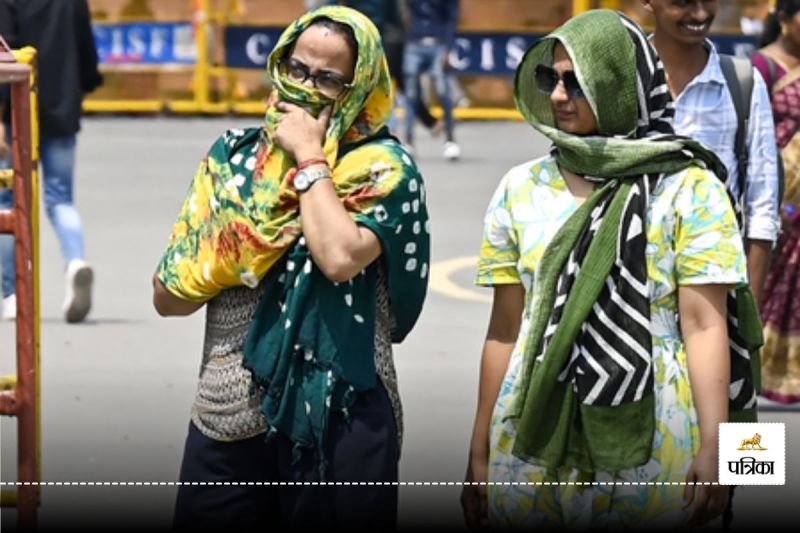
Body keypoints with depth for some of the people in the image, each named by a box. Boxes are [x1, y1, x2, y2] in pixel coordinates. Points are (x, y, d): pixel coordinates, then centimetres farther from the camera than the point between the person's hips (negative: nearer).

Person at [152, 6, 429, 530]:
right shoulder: (236, 153, 9)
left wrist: (309, 157, -10)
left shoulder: (382, 168, -3)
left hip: (337, 420, -4)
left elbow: (339, 256, -23)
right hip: (226, 418, 4)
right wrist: (241, 247, -8)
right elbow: (169, 295, 9)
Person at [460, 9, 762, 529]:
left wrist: (713, 451, -13)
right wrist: (479, 453, 8)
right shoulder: (521, 189, 8)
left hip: (649, 448, -3)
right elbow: (505, 330, 9)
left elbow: (704, 327, -7)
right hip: (532, 444, 3)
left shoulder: (688, 189, -3)